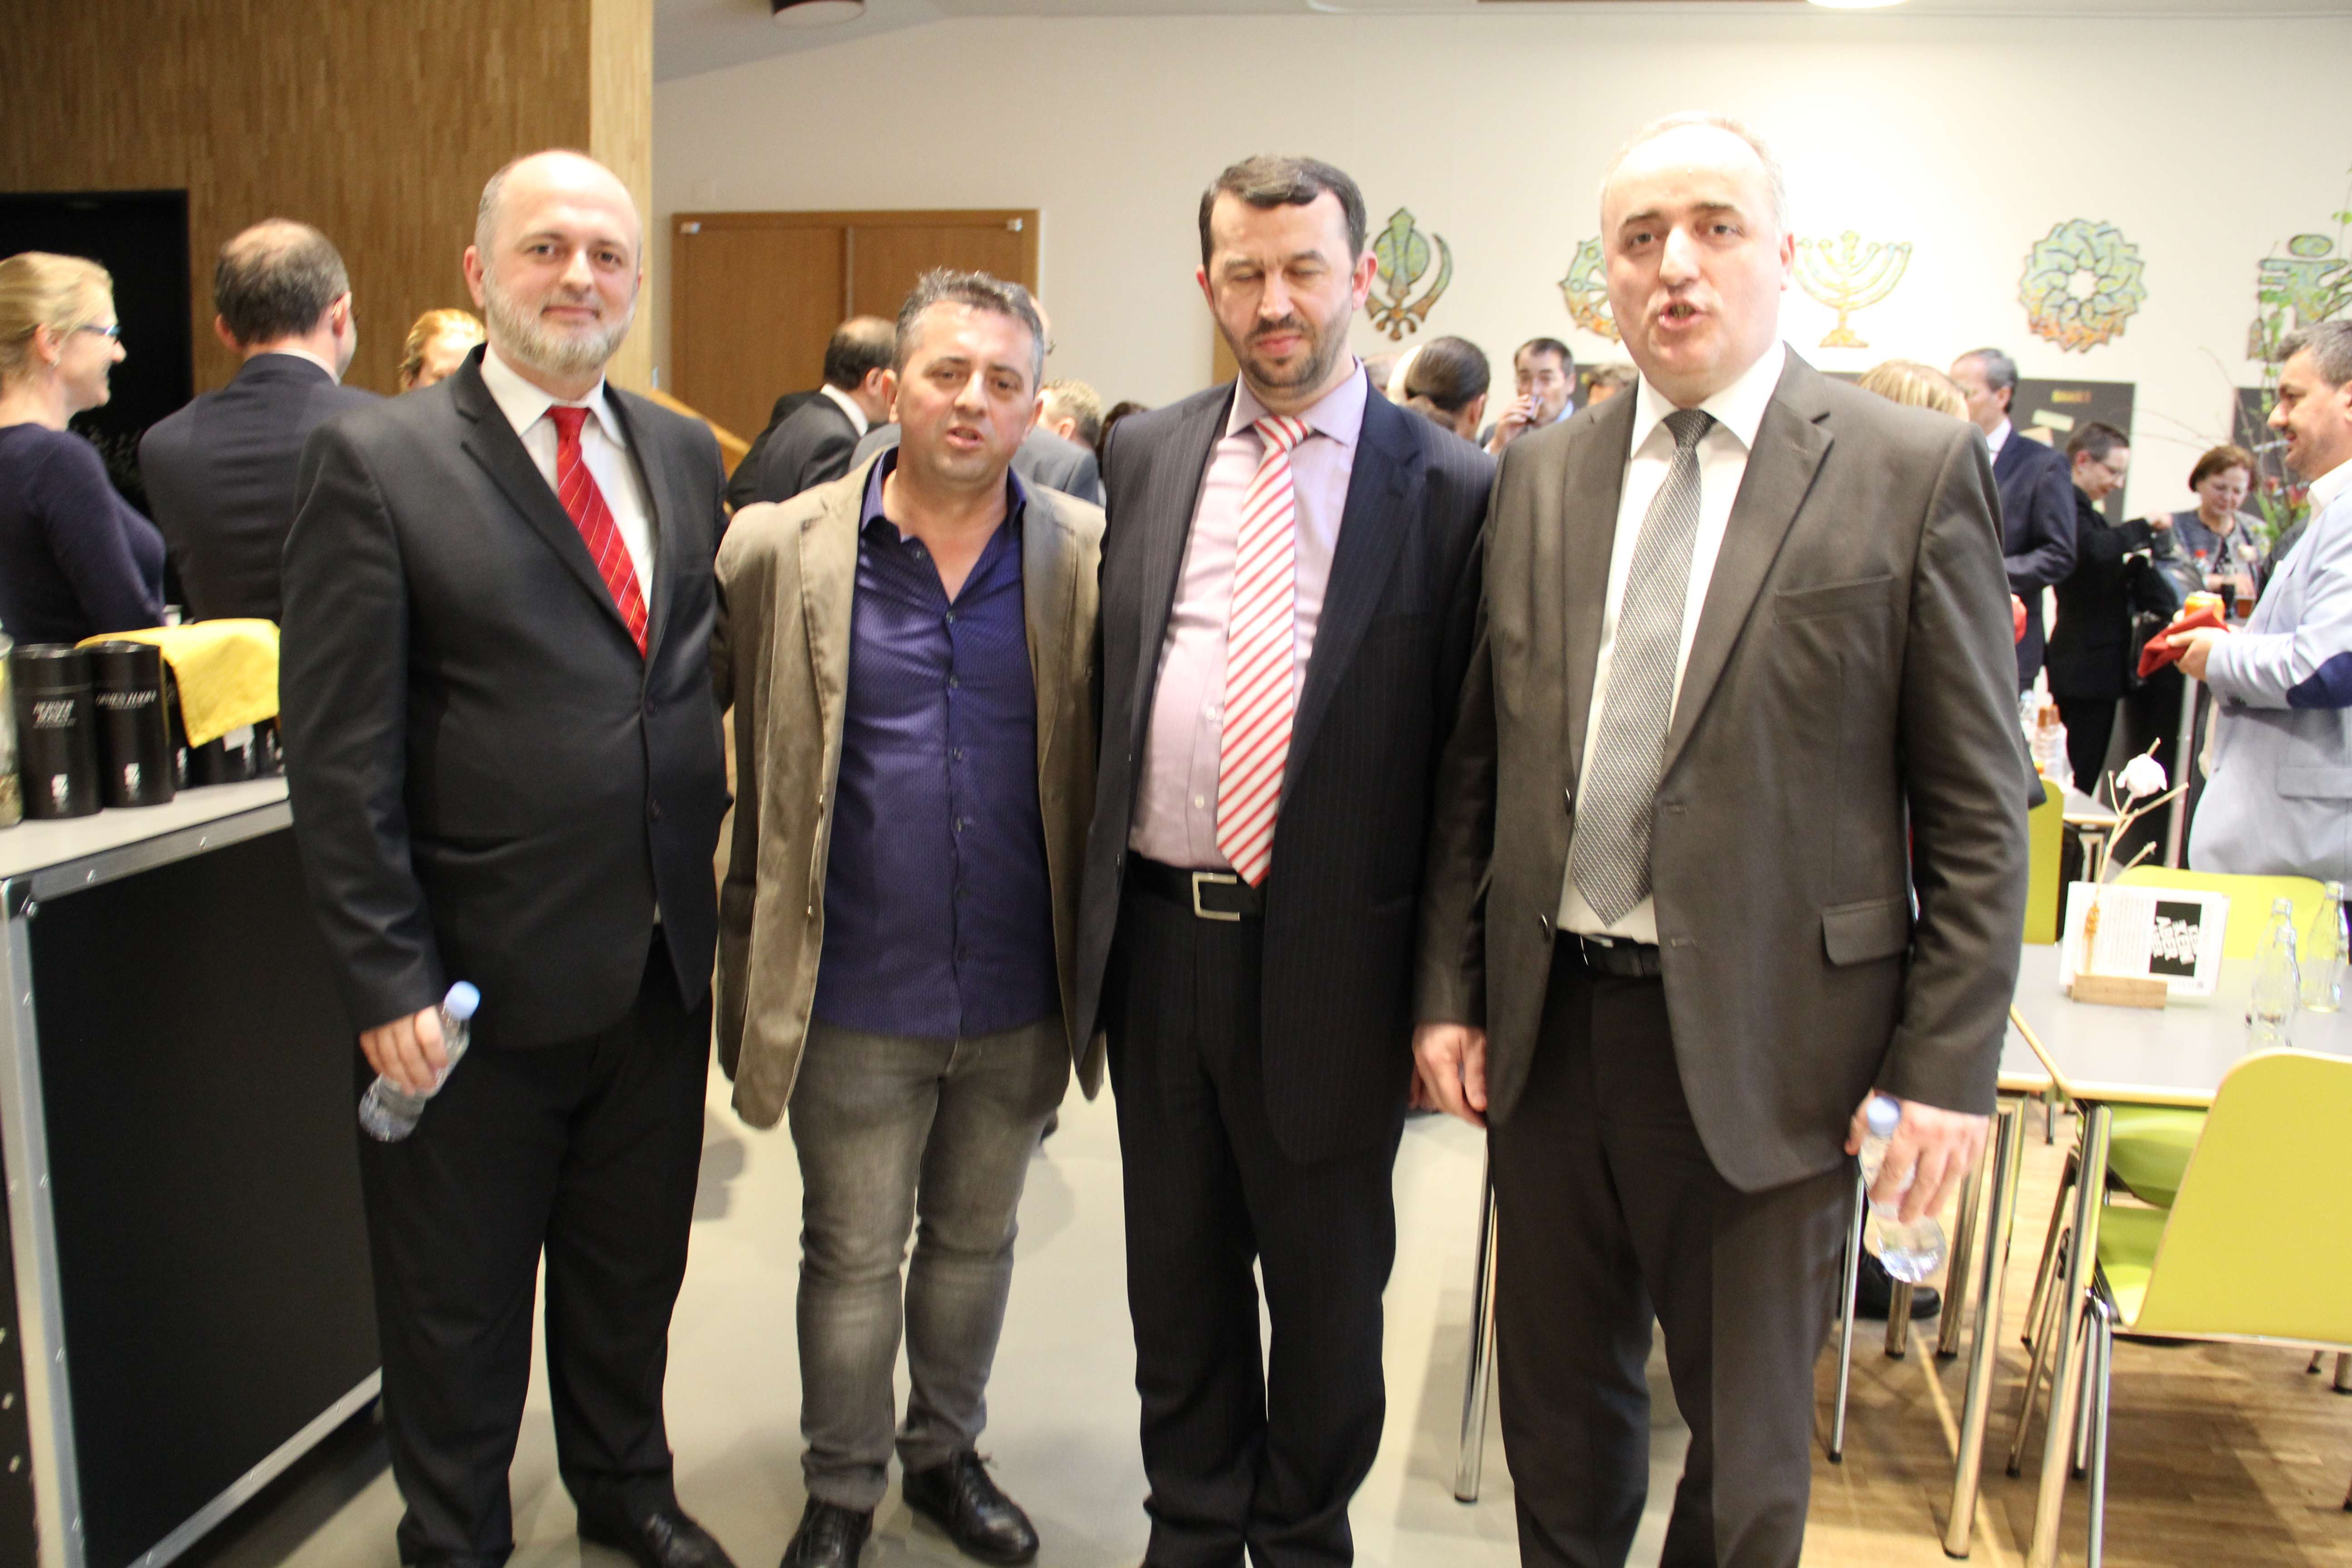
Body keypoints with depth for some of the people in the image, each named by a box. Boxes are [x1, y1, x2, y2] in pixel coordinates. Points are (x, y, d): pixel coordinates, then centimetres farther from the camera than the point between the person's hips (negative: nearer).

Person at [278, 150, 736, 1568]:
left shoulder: (685, 455, 6)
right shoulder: (377, 461, -10)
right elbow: (340, 756, -12)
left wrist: (718, 895, 6)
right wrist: (386, 978, -14)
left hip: (663, 969, 5)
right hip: (485, 977, -4)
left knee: (635, 1266, 22)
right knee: (459, 1301, 15)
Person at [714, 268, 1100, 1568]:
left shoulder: (1091, 559, -3)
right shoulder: (779, 548, -5)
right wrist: (740, 941, -2)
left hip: (1020, 995, 2)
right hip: (856, 993, -1)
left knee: (975, 1241, 19)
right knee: (852, 1257, 14)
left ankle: (947, 1453, 42)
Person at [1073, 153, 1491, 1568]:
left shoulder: (1451, 489, -6)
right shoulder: (1146, 455, 6)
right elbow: (1104, 684, 11)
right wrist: (1093, 902, 9)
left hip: (1330, 957, -3)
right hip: (1156, 933, 4)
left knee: (1327, 1287, 15)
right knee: (1179, 1272, 19)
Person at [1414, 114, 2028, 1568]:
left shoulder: (1916, 470, -6)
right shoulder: (1540, 475, 6)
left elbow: (1977, 807, -6)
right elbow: (1478, 764, 8)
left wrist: (1949, 1064, -9)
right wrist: (1450, 987, 4)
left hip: (1767, 1047, -3)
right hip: (1547, 1022, 4)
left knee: (1748, 1437, 15)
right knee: (1560, 1405, 19)